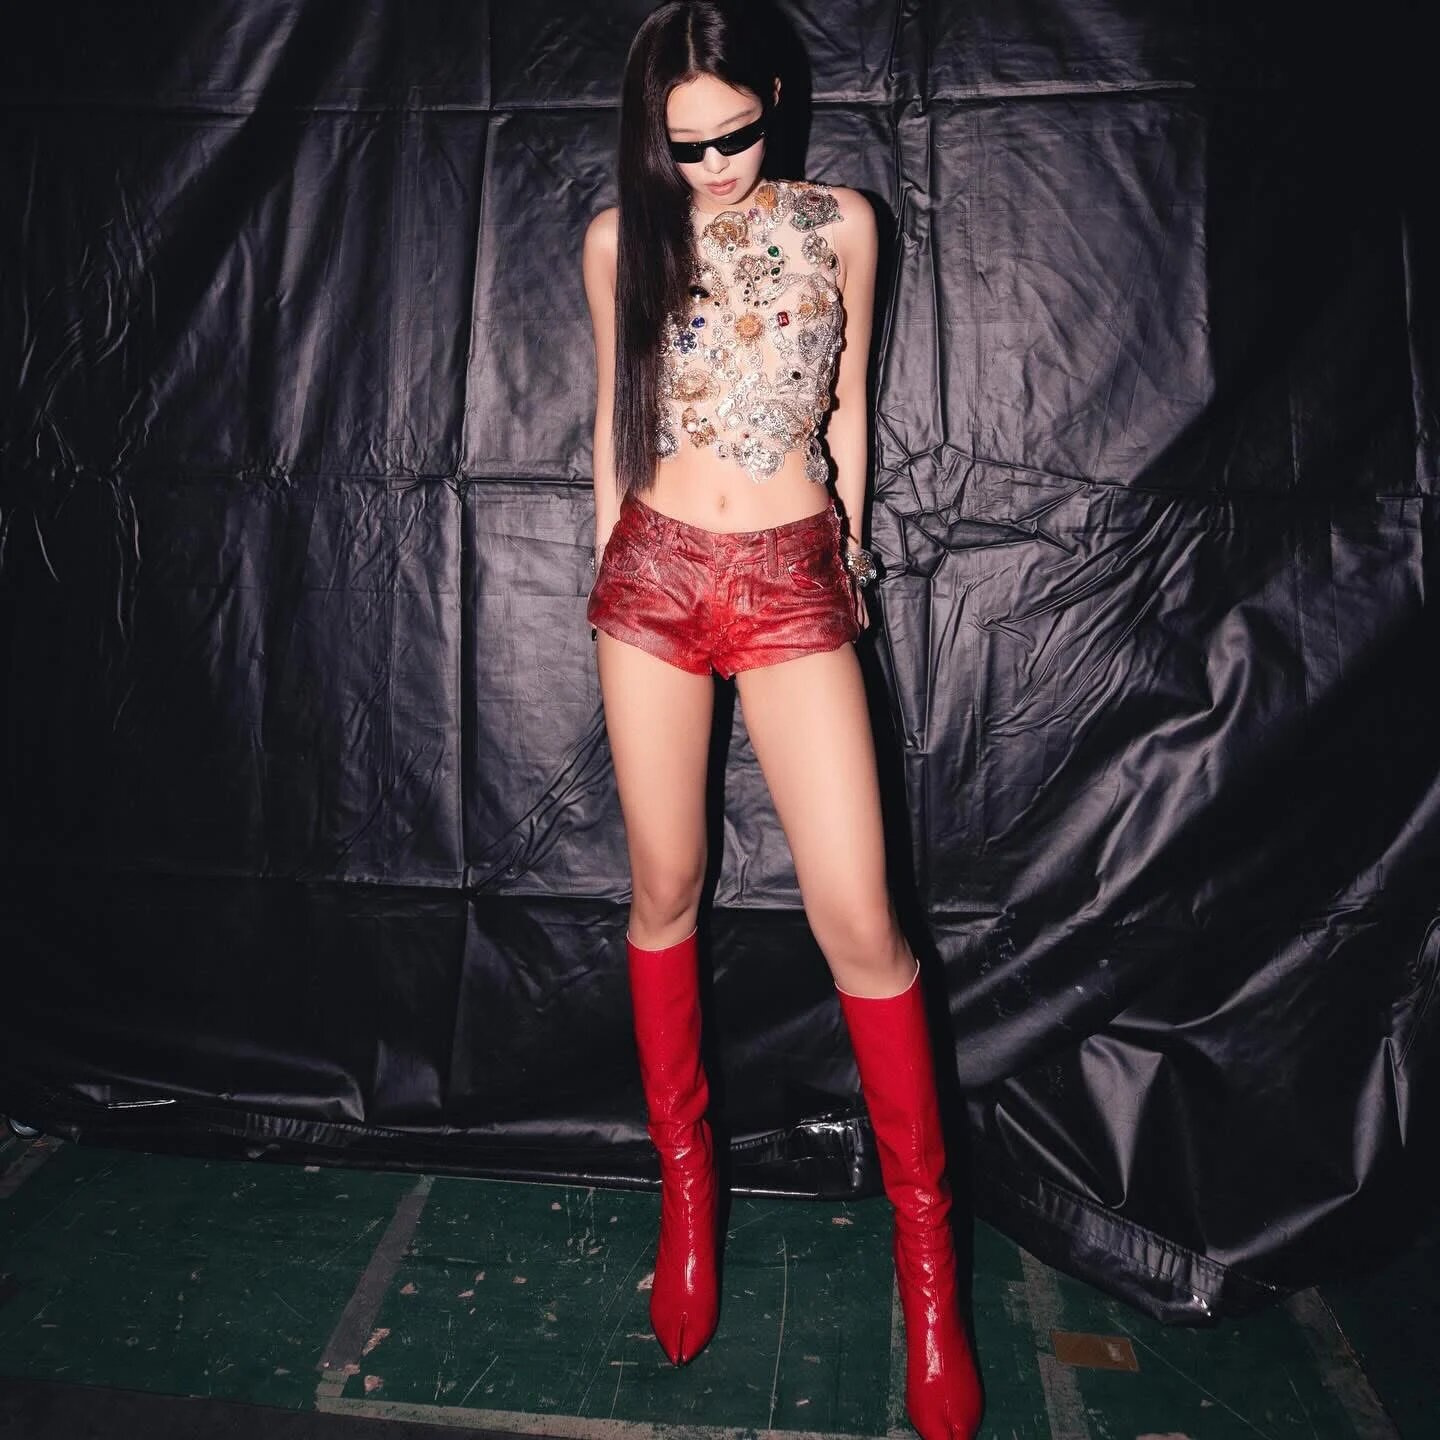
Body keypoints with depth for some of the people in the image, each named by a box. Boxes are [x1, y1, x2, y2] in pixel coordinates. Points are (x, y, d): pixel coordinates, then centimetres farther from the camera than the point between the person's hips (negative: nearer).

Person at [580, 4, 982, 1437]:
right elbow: (613, 412, 14)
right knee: (664, 889, 6)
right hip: (652, 578, 2)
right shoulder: (618, 238, 7)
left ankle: (926, 1246, 11)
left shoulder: (839, 222, 6)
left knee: (856, 914, -8)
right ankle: (687, 1183, 28)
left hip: (789, 582, -1)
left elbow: (847, 401, 13)